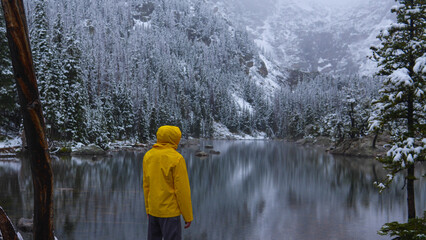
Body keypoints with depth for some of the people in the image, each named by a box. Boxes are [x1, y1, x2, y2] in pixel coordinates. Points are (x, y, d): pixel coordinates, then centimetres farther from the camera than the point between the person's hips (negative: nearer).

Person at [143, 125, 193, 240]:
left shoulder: (148, 156, 1)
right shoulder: (177, 159, -18)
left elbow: (146, 184, 8)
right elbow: (182, 190, -16)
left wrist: (148, 209, 18)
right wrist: (188, 216, -8)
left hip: (153, 210, 6)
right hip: (170, 212, -6)